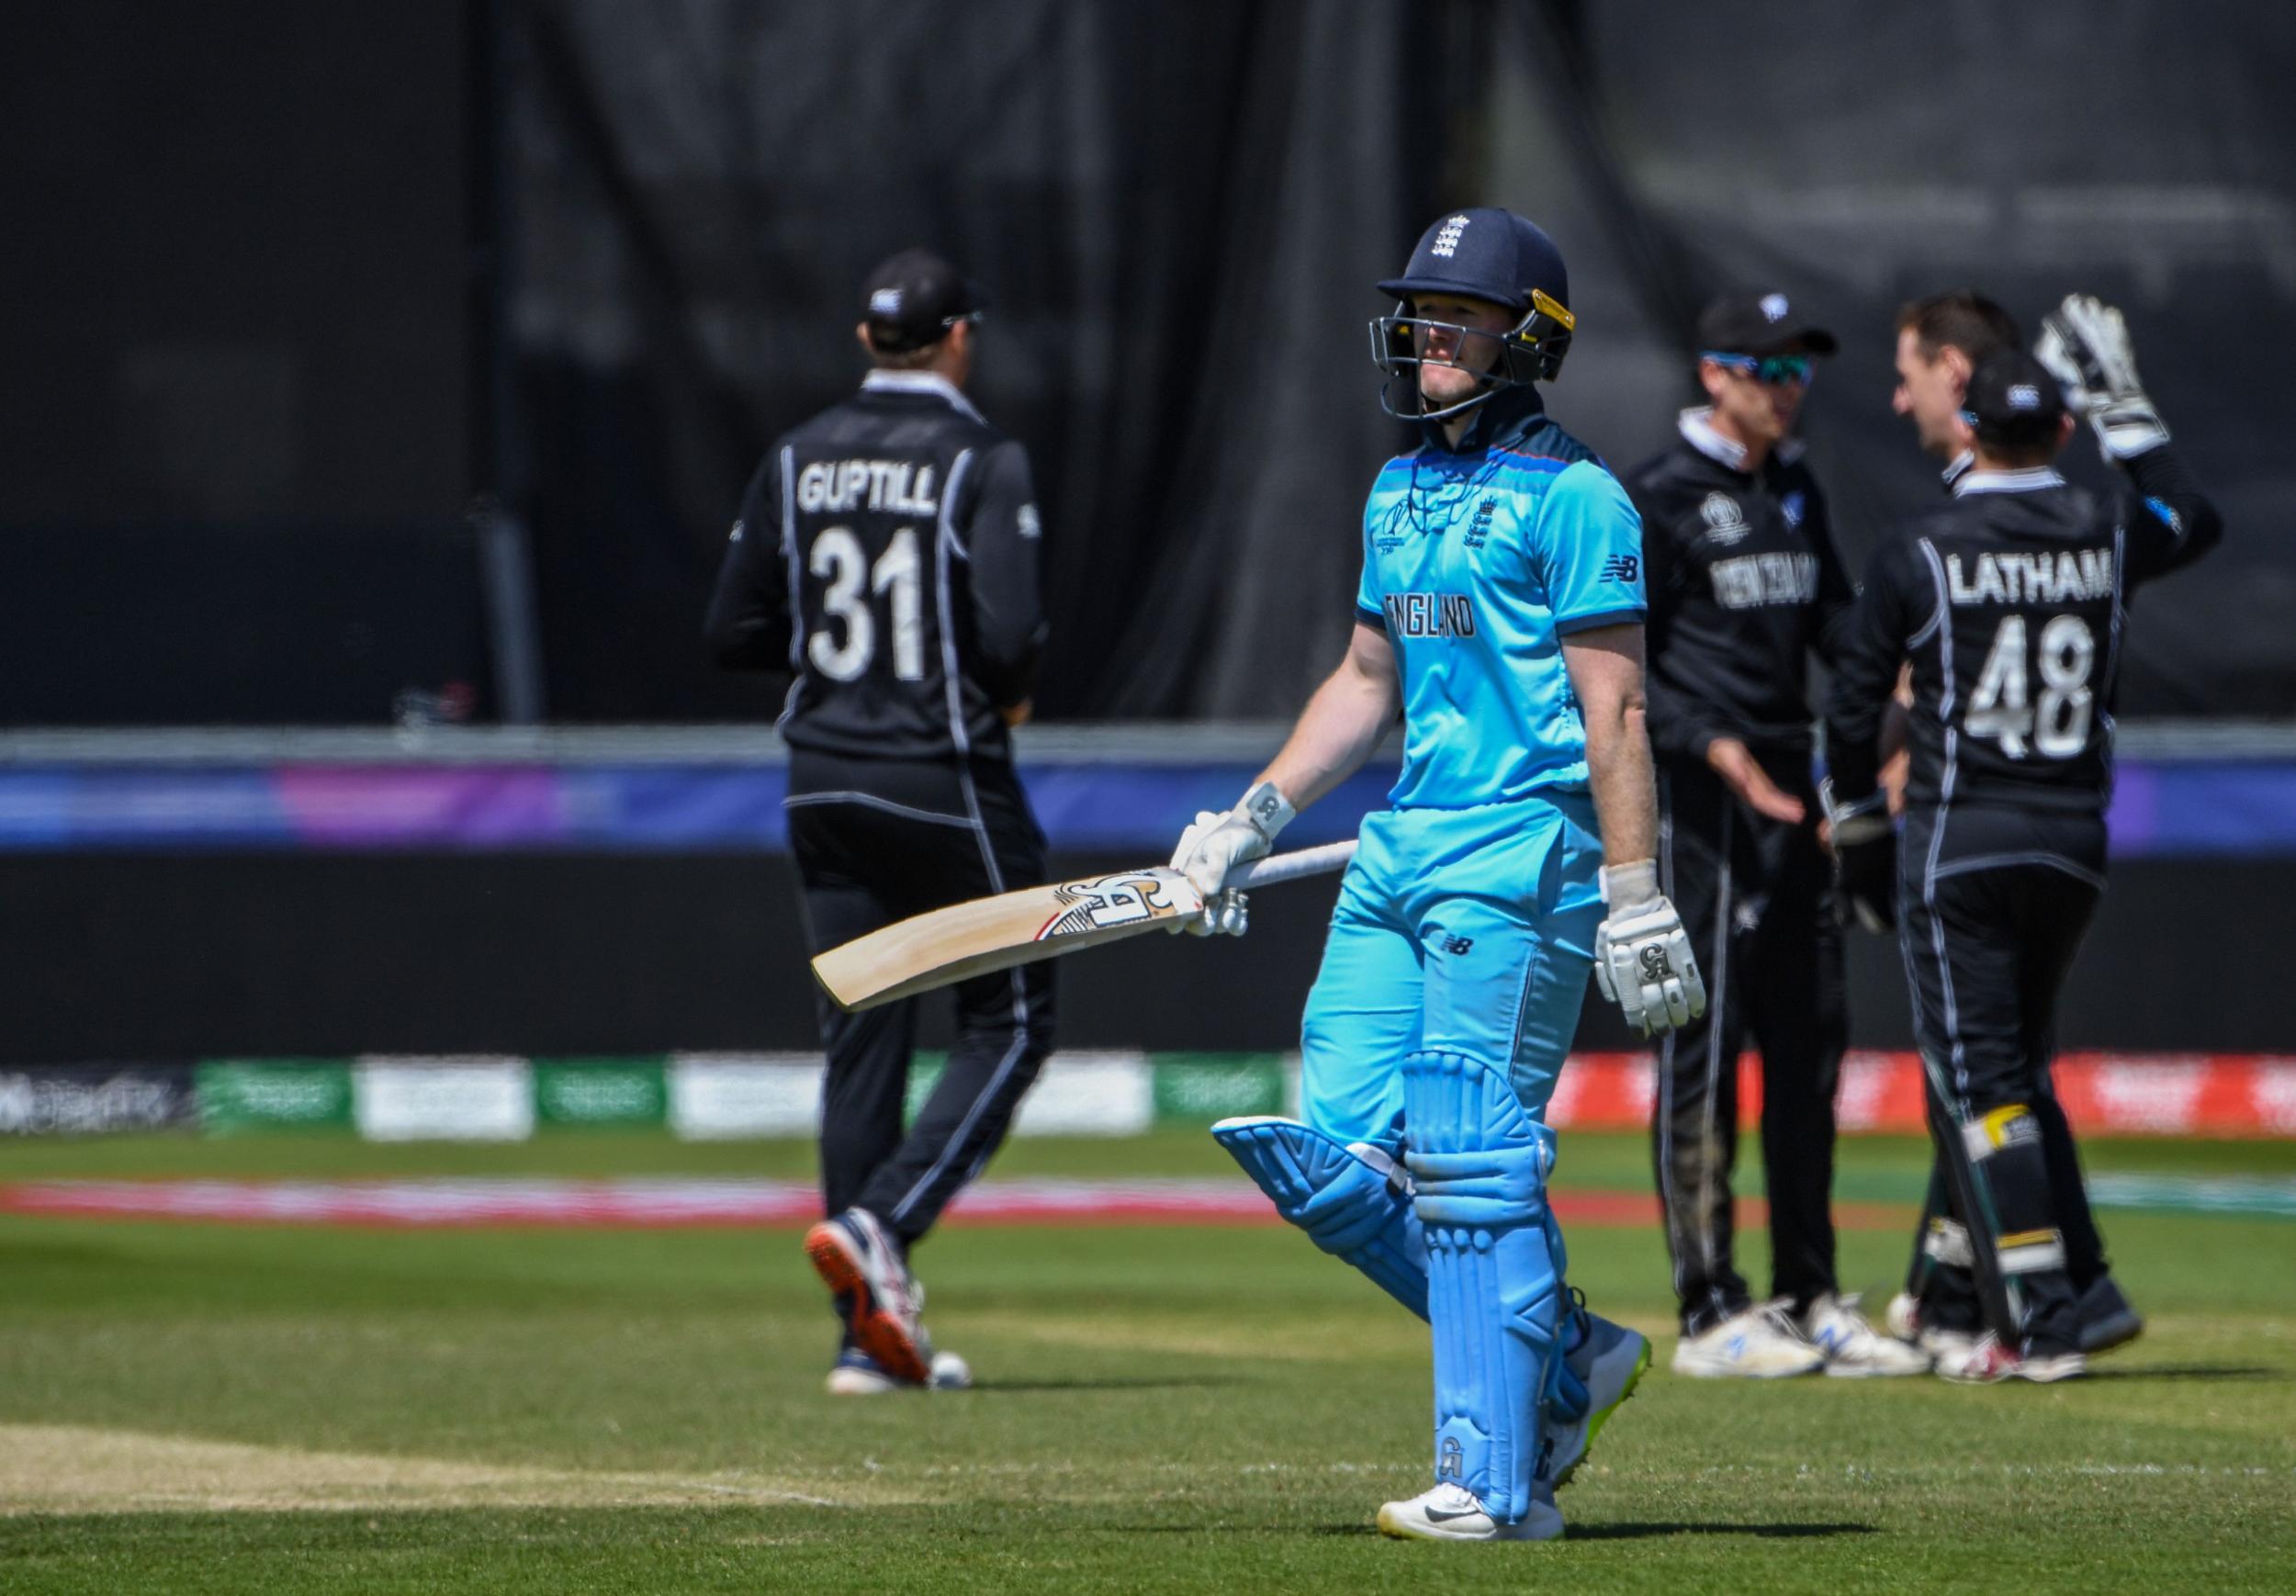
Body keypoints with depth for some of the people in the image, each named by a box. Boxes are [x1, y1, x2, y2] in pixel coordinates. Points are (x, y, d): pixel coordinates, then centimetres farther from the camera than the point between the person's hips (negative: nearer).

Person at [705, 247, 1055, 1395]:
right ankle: (878, 1227, -15)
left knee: (860, 1041, 8)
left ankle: (872, 1334, 7)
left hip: (824, 782, 6)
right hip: (945, 782, -6)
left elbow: (733, 633, 6)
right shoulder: (981, 461, -10)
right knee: (1006, 1022, 7)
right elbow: (1008, 633, -19)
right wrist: (1006, 693, 2)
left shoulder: (796, 461, 6)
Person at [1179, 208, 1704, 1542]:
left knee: (1471, 1162, -10)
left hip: (1523, 850, -9)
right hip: (1401, 848, 9)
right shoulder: (1399, 491, 18)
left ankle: (1498, 1482, -6)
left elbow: (1615, 713, -12)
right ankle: (1566, 1359, 16)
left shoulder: (1573, 499, -7)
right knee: (1337, 1158, 2)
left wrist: (1636, 899, -17)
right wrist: (1255, 819, 18)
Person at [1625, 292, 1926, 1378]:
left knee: (1809, 1045, 10)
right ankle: (1709, 1315, -5)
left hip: (1791, 792, 8)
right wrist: (1717, 747, -24)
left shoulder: (1796, 495, 16)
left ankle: (1809, 1299, 16)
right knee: (1702, 1050, -7)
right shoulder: (1655, 503, -9)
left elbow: (1836, 624, 18)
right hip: (1701, 799, -8)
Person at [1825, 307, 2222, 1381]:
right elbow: (2196, 519, 23)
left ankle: (2042, 1323, -13)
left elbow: (1853, 710, -3)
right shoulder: (2109, 536, 0)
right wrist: (2122, 406, 27)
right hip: (2075, 841, 4)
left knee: (1979, 1081, -4)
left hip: (1958, 840, -4)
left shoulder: (1919, 557, -8)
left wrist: (1857, 829, 12)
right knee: (2010, 1074, 18)